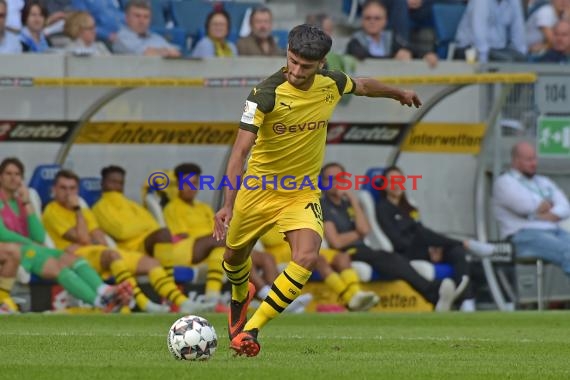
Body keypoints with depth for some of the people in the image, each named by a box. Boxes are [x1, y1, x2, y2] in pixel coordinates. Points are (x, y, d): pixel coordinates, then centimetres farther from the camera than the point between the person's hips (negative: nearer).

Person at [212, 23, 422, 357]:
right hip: (259, 188, -2)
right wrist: (228, 204, -39)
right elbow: (241, 150, -29)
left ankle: (250, 330, -18)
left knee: (307, 258, -24)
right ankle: (240, 295, 58)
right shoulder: (266, 94, -24)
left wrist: (399, 93, 35)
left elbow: (363, 86, 16)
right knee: (235, 255, 19)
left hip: (303, 192, 2)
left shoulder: (331, 84, -10)